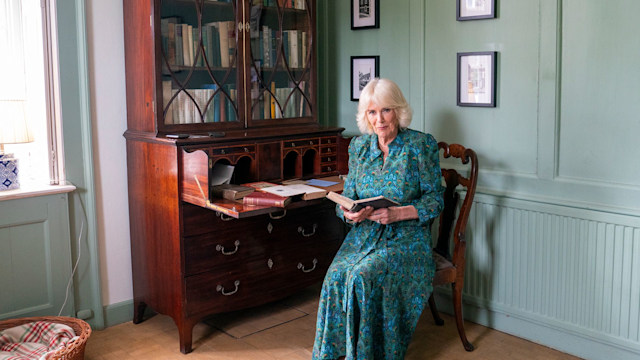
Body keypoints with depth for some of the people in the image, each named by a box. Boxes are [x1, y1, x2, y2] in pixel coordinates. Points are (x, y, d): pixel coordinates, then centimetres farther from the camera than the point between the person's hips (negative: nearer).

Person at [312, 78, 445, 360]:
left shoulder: (421, 145, -3)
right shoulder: (358, 146, 10)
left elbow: (435, 200, -5)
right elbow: (347, 197, 13)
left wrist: (398, 213, -21)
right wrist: (350, 213, -11)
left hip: (407, 237, -4)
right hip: (364, 234, 4)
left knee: (363, 277, -31)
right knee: (336, 276, -26)